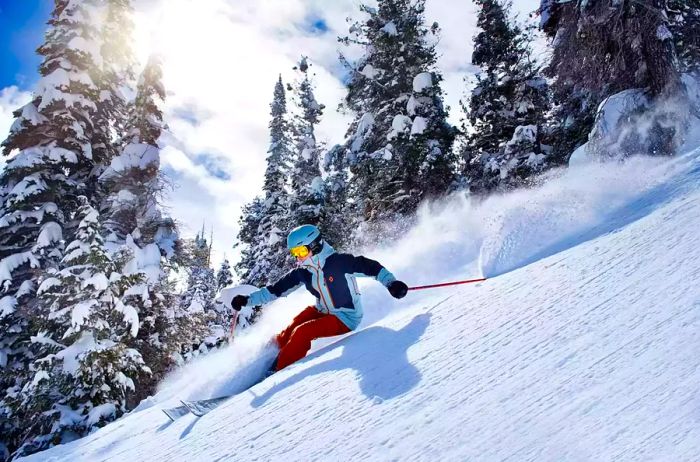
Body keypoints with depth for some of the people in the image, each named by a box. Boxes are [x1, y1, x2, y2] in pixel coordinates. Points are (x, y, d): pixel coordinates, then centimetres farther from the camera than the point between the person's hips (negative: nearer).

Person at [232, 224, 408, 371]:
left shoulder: (339, 262, -22)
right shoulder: (302, 272, -4)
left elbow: (371, 267, -20)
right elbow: (275, 290, 0)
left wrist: (391, 283, -35)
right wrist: (247, 300, -7)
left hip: (346, 318, -7)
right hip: (322, 311, 7)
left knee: (301, 333, -22)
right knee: (288, 333, -12)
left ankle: (278, 372, -10)